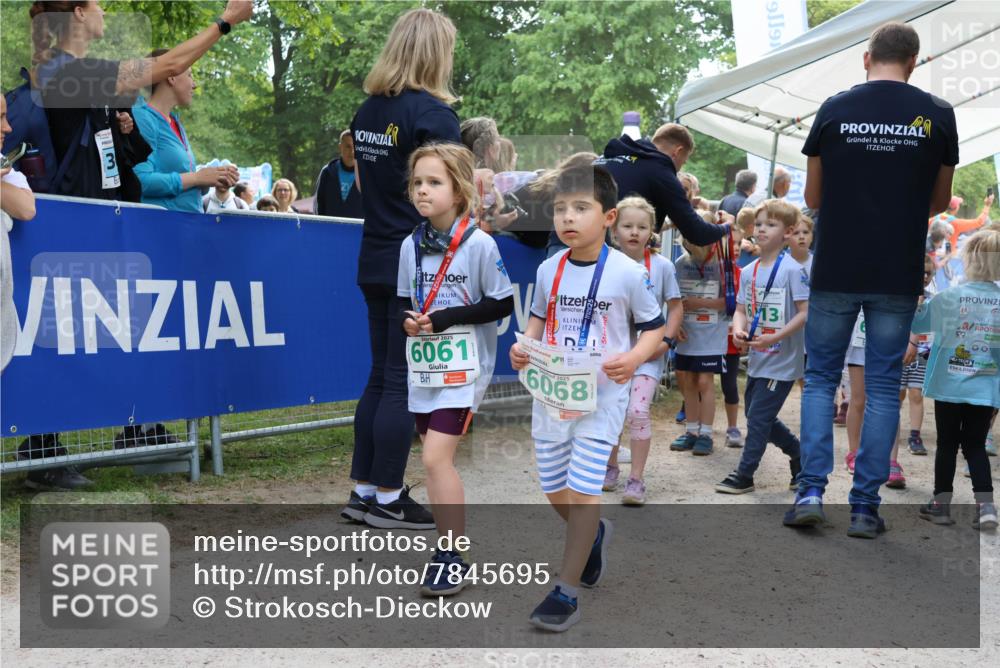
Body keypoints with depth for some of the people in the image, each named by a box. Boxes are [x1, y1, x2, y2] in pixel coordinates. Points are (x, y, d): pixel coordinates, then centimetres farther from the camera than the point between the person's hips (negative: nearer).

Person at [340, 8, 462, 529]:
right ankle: (387, 498, 8)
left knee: (381, 377, 15)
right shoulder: (434, 114, -14)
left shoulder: (368, 110, 11)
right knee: (403, 384, 0)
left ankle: (362, 491, 20)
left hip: (376, 262, 8)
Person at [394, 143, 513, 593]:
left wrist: (448, 317, -19)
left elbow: (502, 304, -11)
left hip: (464, 368, -6)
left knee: (436, 457, -15)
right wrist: (408, 319, -8)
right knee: (436, 458, 13)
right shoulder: (411, 246, 4)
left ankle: (452, 556, -2)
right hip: (423, 366, 6)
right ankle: (452, 543, 29)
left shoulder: (480, 244, -12)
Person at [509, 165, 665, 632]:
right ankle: (594, 534, 47)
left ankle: (566, 594, 6)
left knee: (582, 491, -7)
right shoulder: (549, 270, 1)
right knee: (555, 493, 14)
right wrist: (524, 346, -4)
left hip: (602, 397, -5)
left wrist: (633, 358, -21)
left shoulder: (628, 273, -11)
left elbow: (653, 327, -2)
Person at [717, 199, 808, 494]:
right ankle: (799, 453, 35)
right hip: (757, 358, 8)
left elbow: (806, 312, -16)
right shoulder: (748, 271, 7)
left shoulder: (792, 270, -13)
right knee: (755, 413, 16)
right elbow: (741, 309, 9)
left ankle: (744, 475, 8)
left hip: (783, 358, -8)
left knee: (759, 416, -5)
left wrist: (774, 338, -23)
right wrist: (739, 330, -12)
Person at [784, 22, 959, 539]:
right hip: (898, 276, 1)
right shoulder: (937, 115, 1)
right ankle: (865, 507, 9)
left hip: (836, 270, 0)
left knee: (820, 378, 12)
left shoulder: (834, 109, -1)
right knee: (883, 386, 8)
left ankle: (811, 491, 2)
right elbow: (940, 200, 11)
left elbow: (812, 196, 7)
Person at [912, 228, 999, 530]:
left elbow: (915, 323, 2)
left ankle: (941, 504, 18)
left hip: (949, 385, -1)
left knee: (947, 444, 10)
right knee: (975, 446, 11)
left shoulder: (949, 297, -11)